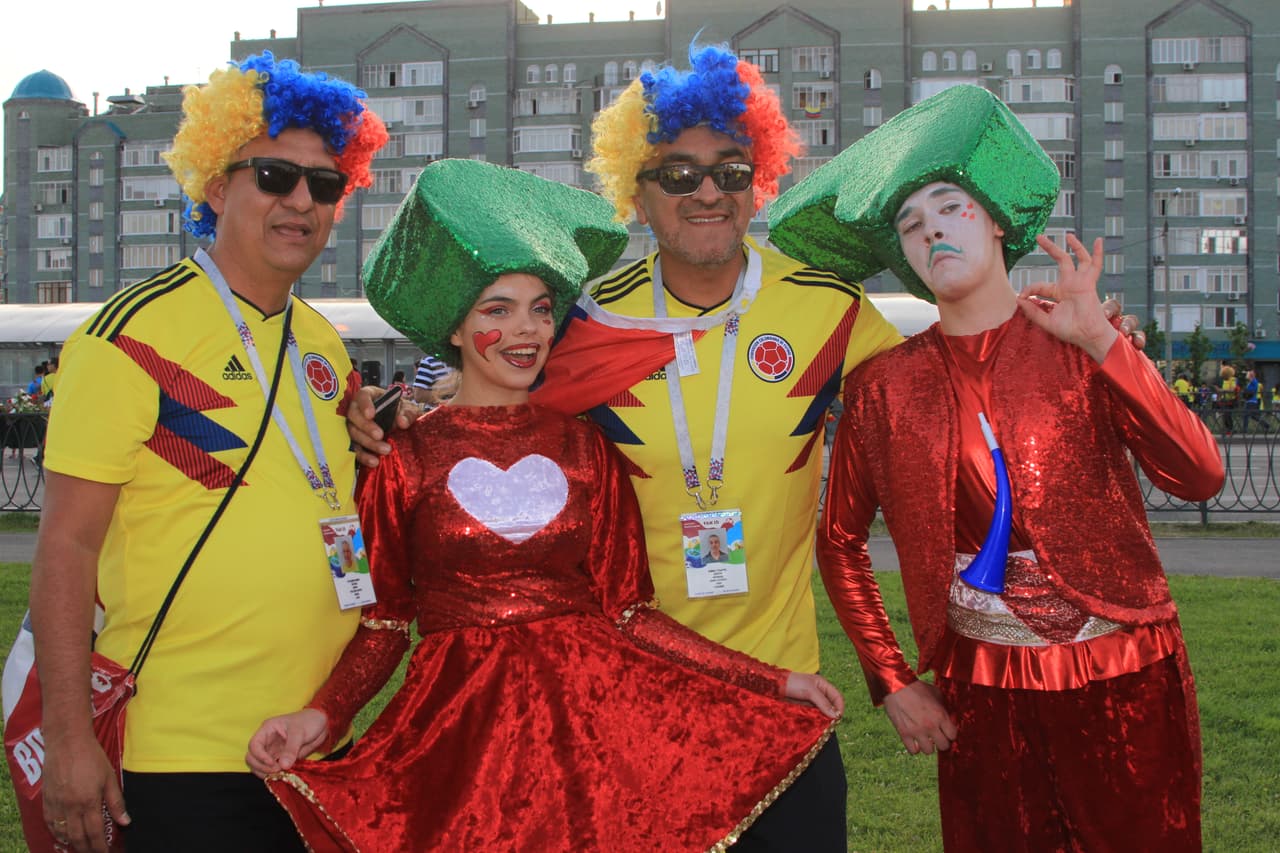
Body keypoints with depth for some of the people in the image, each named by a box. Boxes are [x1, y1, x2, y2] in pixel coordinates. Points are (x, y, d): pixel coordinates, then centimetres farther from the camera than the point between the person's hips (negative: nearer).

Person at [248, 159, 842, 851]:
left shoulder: (584, 448, 7)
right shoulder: (405, 455, 1)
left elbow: (630, 612, 4)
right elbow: (384, 623, 2)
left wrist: (772, 681, -2)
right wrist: (321, 716, -16)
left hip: (589, 710, 2)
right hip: (457, 722, -2)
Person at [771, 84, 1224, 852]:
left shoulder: (1080, 346, -3)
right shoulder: (885, 386, -1)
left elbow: (1200, 477, -14)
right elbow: (841, 542, 8)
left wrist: (1102, 341, -19)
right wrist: (892, 681, 4)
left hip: (1123, 680, 0)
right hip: (979, 698, 1)